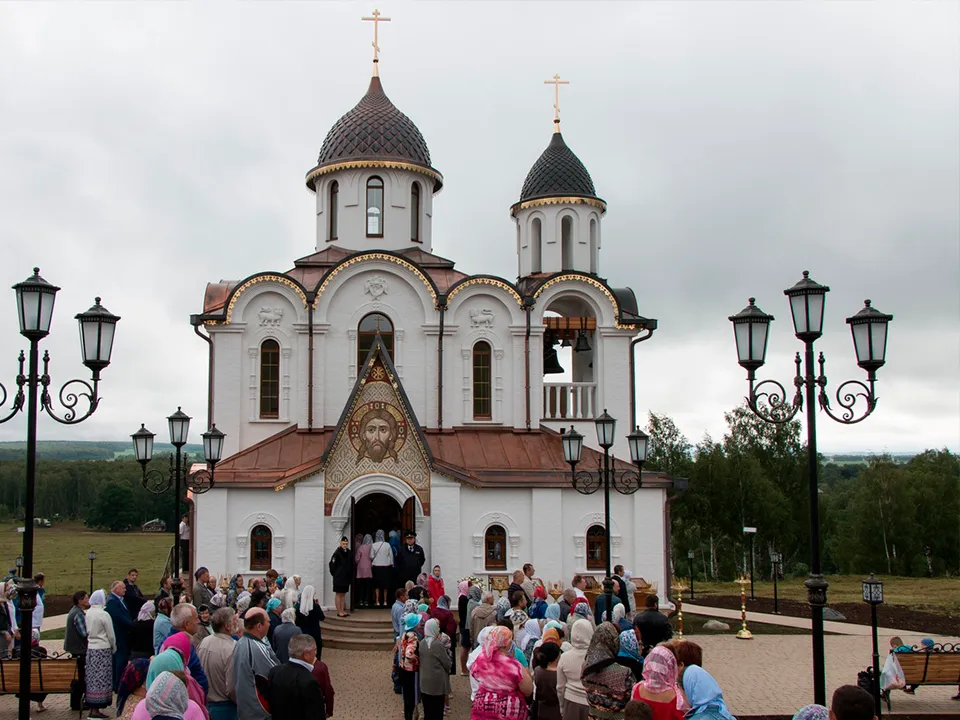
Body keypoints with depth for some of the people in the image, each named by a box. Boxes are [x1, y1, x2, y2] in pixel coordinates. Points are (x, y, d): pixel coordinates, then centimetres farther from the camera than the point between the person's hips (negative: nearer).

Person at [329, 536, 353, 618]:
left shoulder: (349, 553, 6)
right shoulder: (337, 553, -12)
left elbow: (351, 565, 12)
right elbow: (332, 564, -13)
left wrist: (350, 576, 8)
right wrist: (334, 574, -8)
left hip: (346, 577, 6)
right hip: (338, 577, -6)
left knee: (343, 594, 12)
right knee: (338, 594, 0)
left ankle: (342, 611, 18)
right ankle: (339, 612, 2)